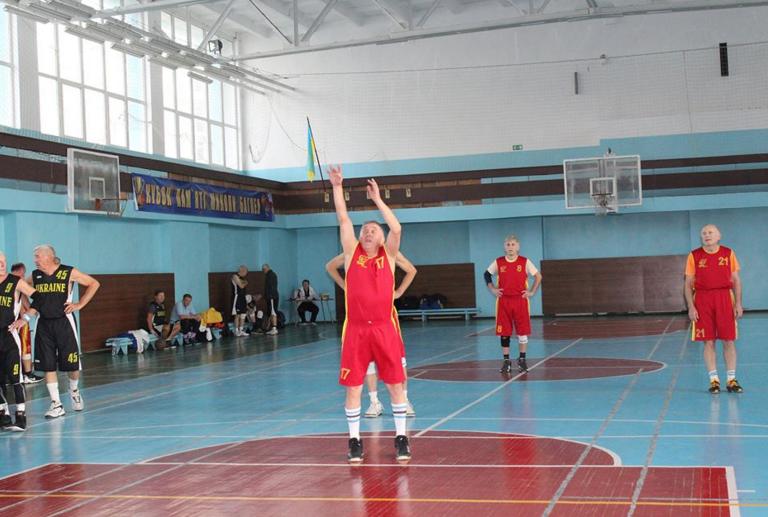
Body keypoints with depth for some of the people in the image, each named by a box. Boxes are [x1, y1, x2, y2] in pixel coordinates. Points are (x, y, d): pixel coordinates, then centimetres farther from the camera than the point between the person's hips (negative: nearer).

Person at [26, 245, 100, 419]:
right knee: (48, 366, 1)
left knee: (72, 364, 3)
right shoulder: (34, 276, 6)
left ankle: (74, 391, 33)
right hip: (44, 324, 3)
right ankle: (56, 404, 8)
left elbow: (94, 283, 1)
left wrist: (80, 304, -4)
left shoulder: (69, 273, -5)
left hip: (64, 322, -3)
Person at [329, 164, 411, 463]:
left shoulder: (388, 255, 6)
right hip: (356, 329, 0)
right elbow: (343, 220, 0)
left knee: (395, 384, 3)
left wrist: (377, 199, -7)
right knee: (353, 387, 3)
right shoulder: (352, 253, 7)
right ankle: (354, 441, 14)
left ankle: (400, 438, 15)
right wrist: (337, 187, -3)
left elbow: (396, 229, -10)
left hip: (384, 327, 0)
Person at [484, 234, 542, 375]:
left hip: (520, 300, -1)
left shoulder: (525, 262, -1)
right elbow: (486, 274, 16)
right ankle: (506, 361, 10)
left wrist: (532, 292, -2)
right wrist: (492, 289, 6)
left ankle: (522, 360, 14)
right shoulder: (498, 262, 3)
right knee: (504, 333, 2)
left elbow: (538, 276, 5)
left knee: (522, 332, 2)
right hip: (503, 301, 1)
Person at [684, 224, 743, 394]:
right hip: (702, 299, -1)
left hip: (724, 298, 1)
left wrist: (738, 303, 0)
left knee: (729, 341, 1)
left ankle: (731, 380, 10)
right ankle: (714, 380, 8)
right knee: (708, 342, 1)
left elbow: (736, 280, 8)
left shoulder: (728, 253, 6)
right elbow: (688, 284, 4)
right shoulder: (694, 256, 4)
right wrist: (691, 307, -5)